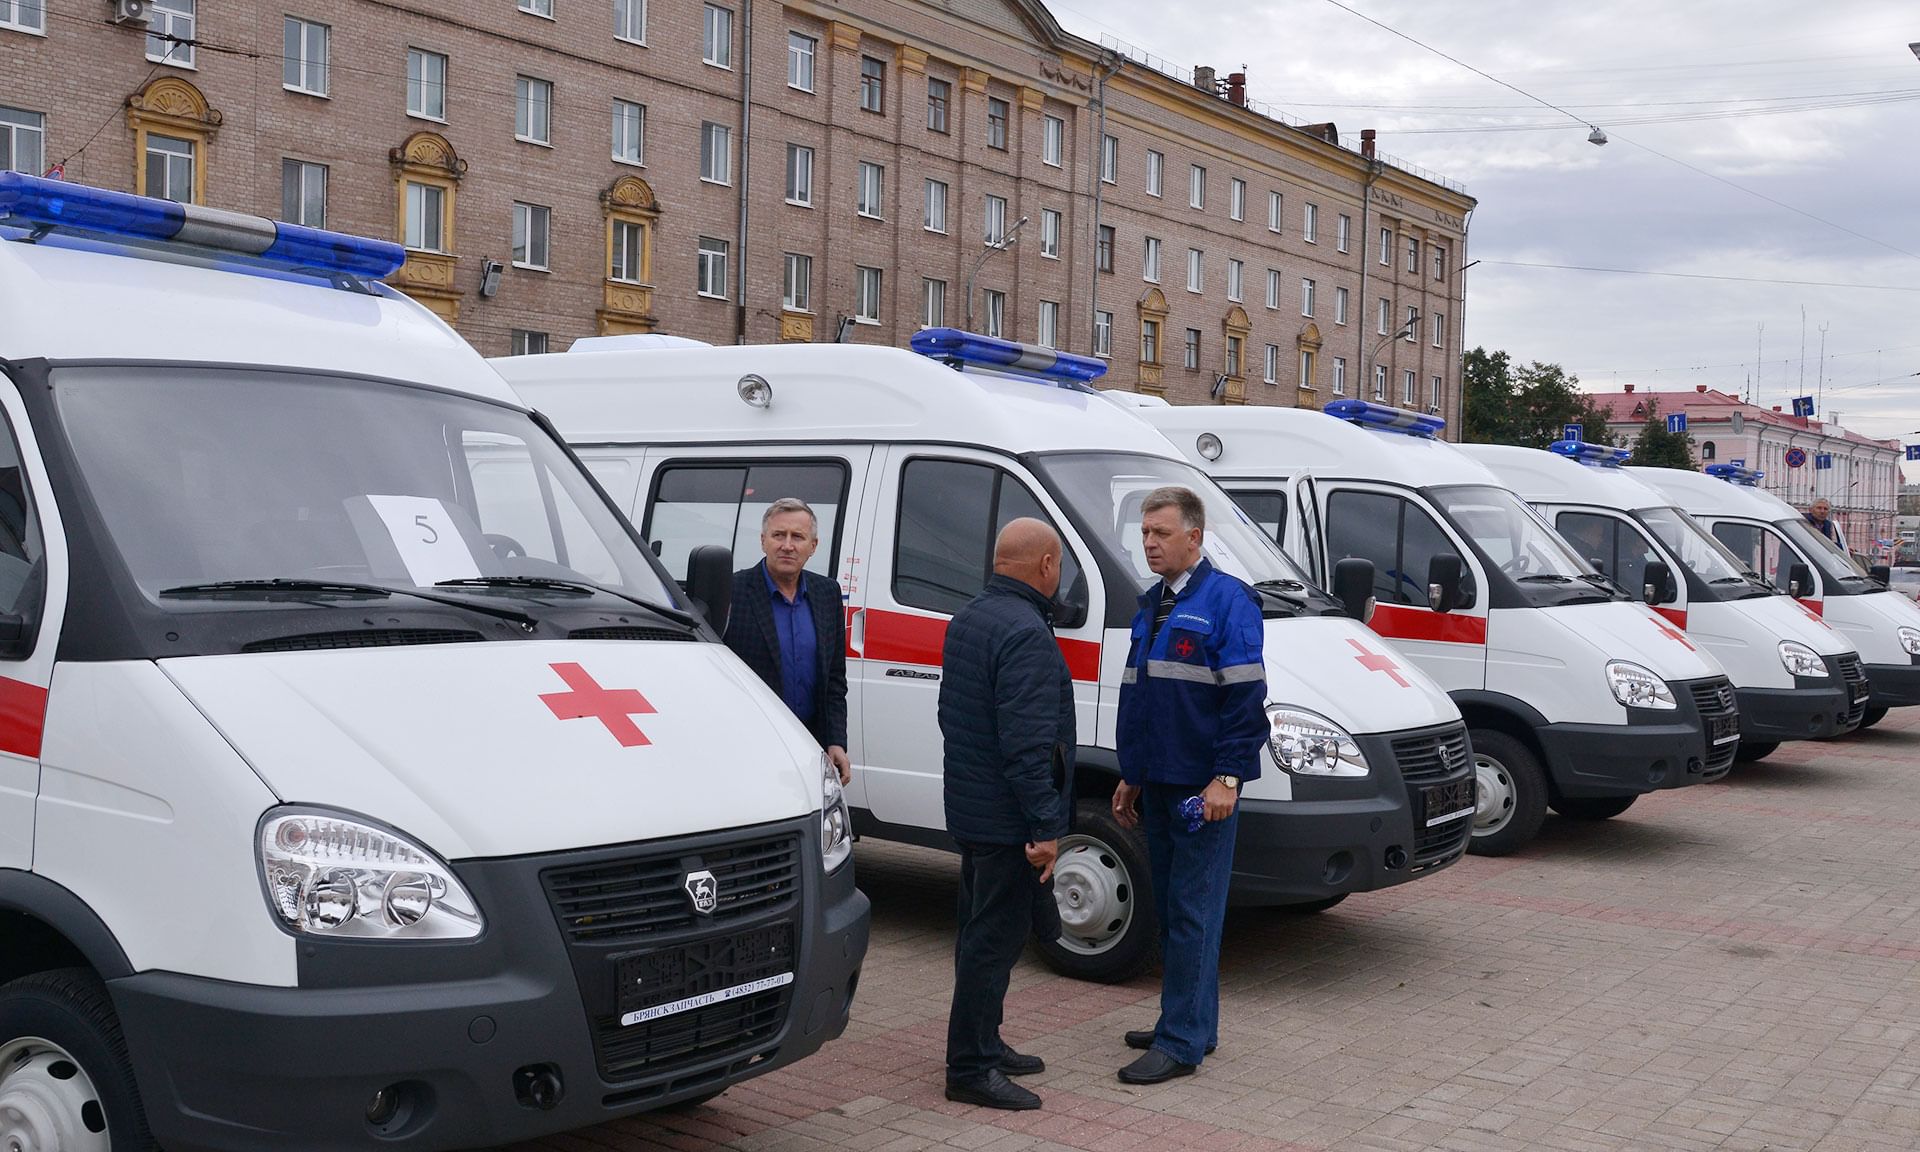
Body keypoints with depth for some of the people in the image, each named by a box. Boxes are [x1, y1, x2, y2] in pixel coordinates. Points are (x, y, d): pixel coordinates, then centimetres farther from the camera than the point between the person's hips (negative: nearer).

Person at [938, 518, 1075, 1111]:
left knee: (982, 934, 18)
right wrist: (1046, 826, -22)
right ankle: (971, 1068, 3)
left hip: (970, 810, 10)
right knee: (995, 940, -3)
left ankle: (983, 1046, 29)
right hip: (1008, 819, -10)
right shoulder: (1026, 633, -20)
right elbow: (1027, 743, -25)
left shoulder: (967, 618, 12)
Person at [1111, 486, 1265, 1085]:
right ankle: (1193, 1025, 24)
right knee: (1170, 910, 14)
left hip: (1203, 787, -9)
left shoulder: (1226, 600, -10)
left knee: (1192, 913, -6)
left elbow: (1245, 697, -15)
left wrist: (1227, 778, -20)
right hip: (1157, 784, 9)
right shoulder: (1151, 604, 16)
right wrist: (1130, 776, 22)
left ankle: (1182, 1042, -2)